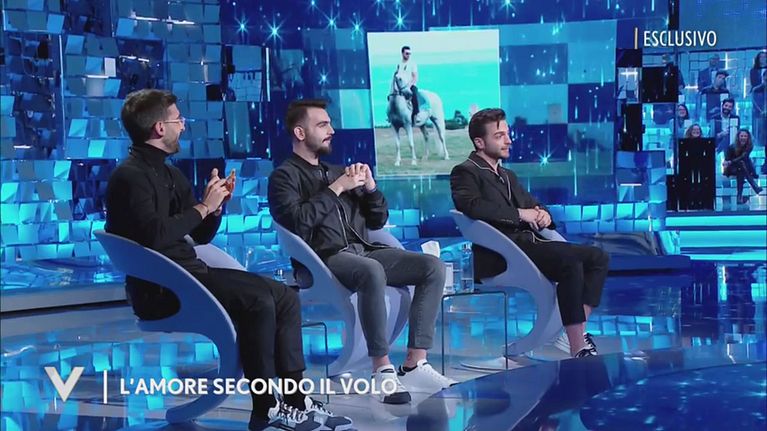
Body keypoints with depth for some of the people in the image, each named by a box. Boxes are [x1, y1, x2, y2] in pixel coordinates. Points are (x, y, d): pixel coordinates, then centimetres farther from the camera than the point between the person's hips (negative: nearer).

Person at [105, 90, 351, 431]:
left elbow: (201, 236, 21)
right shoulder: (130, 176, -11)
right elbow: (154, 235, -27)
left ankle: (296, 401, -3)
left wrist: (216, 205, 2)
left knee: (285, 297, 0)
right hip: (160, 287, -10)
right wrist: (203, 207, -16)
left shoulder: (169, 175, 18)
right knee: (257, 301, -27)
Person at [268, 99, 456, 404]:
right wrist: (337, 189, -10)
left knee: (433, 266, -14)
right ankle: (383, 369, -31)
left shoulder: (337, 171, 25)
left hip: (363, 252, 7)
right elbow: (296, 221, -15)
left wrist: (370, 186, 6)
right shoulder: (285, 176, 5)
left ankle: (414, 365, -20)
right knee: (372, 271, -39)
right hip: (323, 259, -7)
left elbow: (377, 220, 23)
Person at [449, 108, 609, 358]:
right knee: (570, 261, -29)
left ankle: (579, 331, -15)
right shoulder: (466, 172, 1)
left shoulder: (508, 176, 29)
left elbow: (533, 204, 30)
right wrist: (519, 214, -16)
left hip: (528, 242, 9)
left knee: (598, 257, -5)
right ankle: (579, 349, -29)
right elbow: (473, 206, -19)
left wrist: (542, 213, 4)